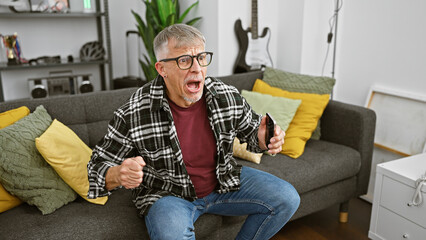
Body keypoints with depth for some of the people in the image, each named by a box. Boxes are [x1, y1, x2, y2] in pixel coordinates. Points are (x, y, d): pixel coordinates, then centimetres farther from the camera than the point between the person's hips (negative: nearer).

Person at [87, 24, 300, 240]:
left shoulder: (227, 96, -12)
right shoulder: (133, 115, -21)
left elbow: (250, 130, 8)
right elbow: (98, 168, -11)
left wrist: (263, 140, -17)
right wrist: (119, 175, -35)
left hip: (224, 182, 5)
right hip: (168, 195, -4)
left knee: (287, 198, -4)